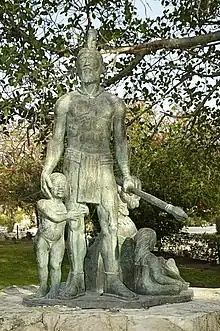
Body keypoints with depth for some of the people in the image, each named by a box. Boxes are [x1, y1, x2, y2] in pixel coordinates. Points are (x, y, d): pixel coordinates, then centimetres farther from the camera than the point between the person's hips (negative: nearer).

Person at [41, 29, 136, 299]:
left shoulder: (114, 103, 11)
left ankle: (112, 280, 1)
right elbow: (57, 139, 7)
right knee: (74, 223, -3)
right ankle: (76, 280, 1)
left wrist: (126, 175, 7)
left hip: (103, 166, 1)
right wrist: (47, 169, -5)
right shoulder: (67, 101, 9)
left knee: (110, 223, -4)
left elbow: (120, 140, 13)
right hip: (75, 163, -1)